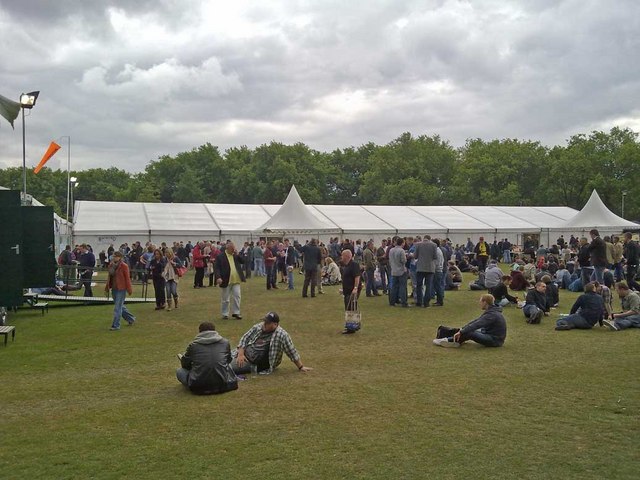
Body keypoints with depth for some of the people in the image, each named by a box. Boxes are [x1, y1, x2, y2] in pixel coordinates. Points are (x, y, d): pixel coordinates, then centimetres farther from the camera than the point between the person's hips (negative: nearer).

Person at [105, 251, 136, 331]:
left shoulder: (124, 266, -12)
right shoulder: (111, 265, 8)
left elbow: (127, 278, -12)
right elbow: (109, 277, 15)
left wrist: (129, 289, -13)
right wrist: (107, 288, 13)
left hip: (121, 289, -8)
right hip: (114, 288, 8)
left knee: (117, 307, -5)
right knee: (120, 306, 17)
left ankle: (116, 325, 1)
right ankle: (131, 319, 33)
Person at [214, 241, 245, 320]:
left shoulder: (236, 255, 10)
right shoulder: (220, 256, -7)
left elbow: (243, 261, 3)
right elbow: (217, 268, -11)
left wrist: (237, 255, -8)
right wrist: (218, 277, -24)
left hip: (236, 280, 4)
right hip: (226, 281, -4)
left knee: (237, 296, 2)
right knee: (225, 299, 5)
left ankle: (236, 313, 12)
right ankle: (225, 314, 17)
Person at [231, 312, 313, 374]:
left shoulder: (281, 335, -18)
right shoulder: (257, 327, 0)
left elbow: (292, 352, -13)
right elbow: (245, 339, 5)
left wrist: (301, 367, -11)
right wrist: (241, 354, -9)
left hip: (257, 365, -6)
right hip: (245, 357, 6)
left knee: (232, 368, -20)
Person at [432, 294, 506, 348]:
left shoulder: (492, 314, -21)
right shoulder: (490, 311, 10)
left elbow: (477, 324, -29)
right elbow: (476, 321, 11)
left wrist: (461, 332, -29)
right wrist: (462, 329, 6)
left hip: (495, 340, -10)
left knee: (469, 333, -22)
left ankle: (450, 340, -12)